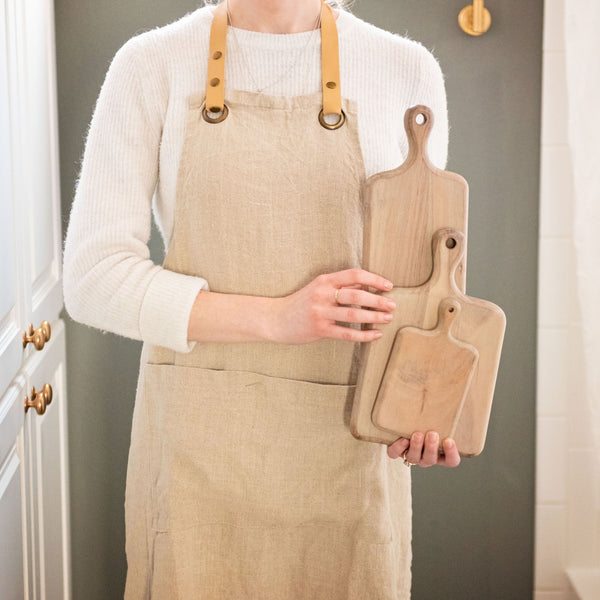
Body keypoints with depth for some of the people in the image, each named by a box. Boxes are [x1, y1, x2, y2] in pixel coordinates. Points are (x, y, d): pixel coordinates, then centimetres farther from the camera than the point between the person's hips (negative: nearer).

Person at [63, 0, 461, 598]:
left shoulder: (407, 72, 0)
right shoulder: (149, 66, -3)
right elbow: (93, 280, -7)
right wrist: (275, 316, -19)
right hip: (197, 441, 0)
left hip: (346, 445, 1)